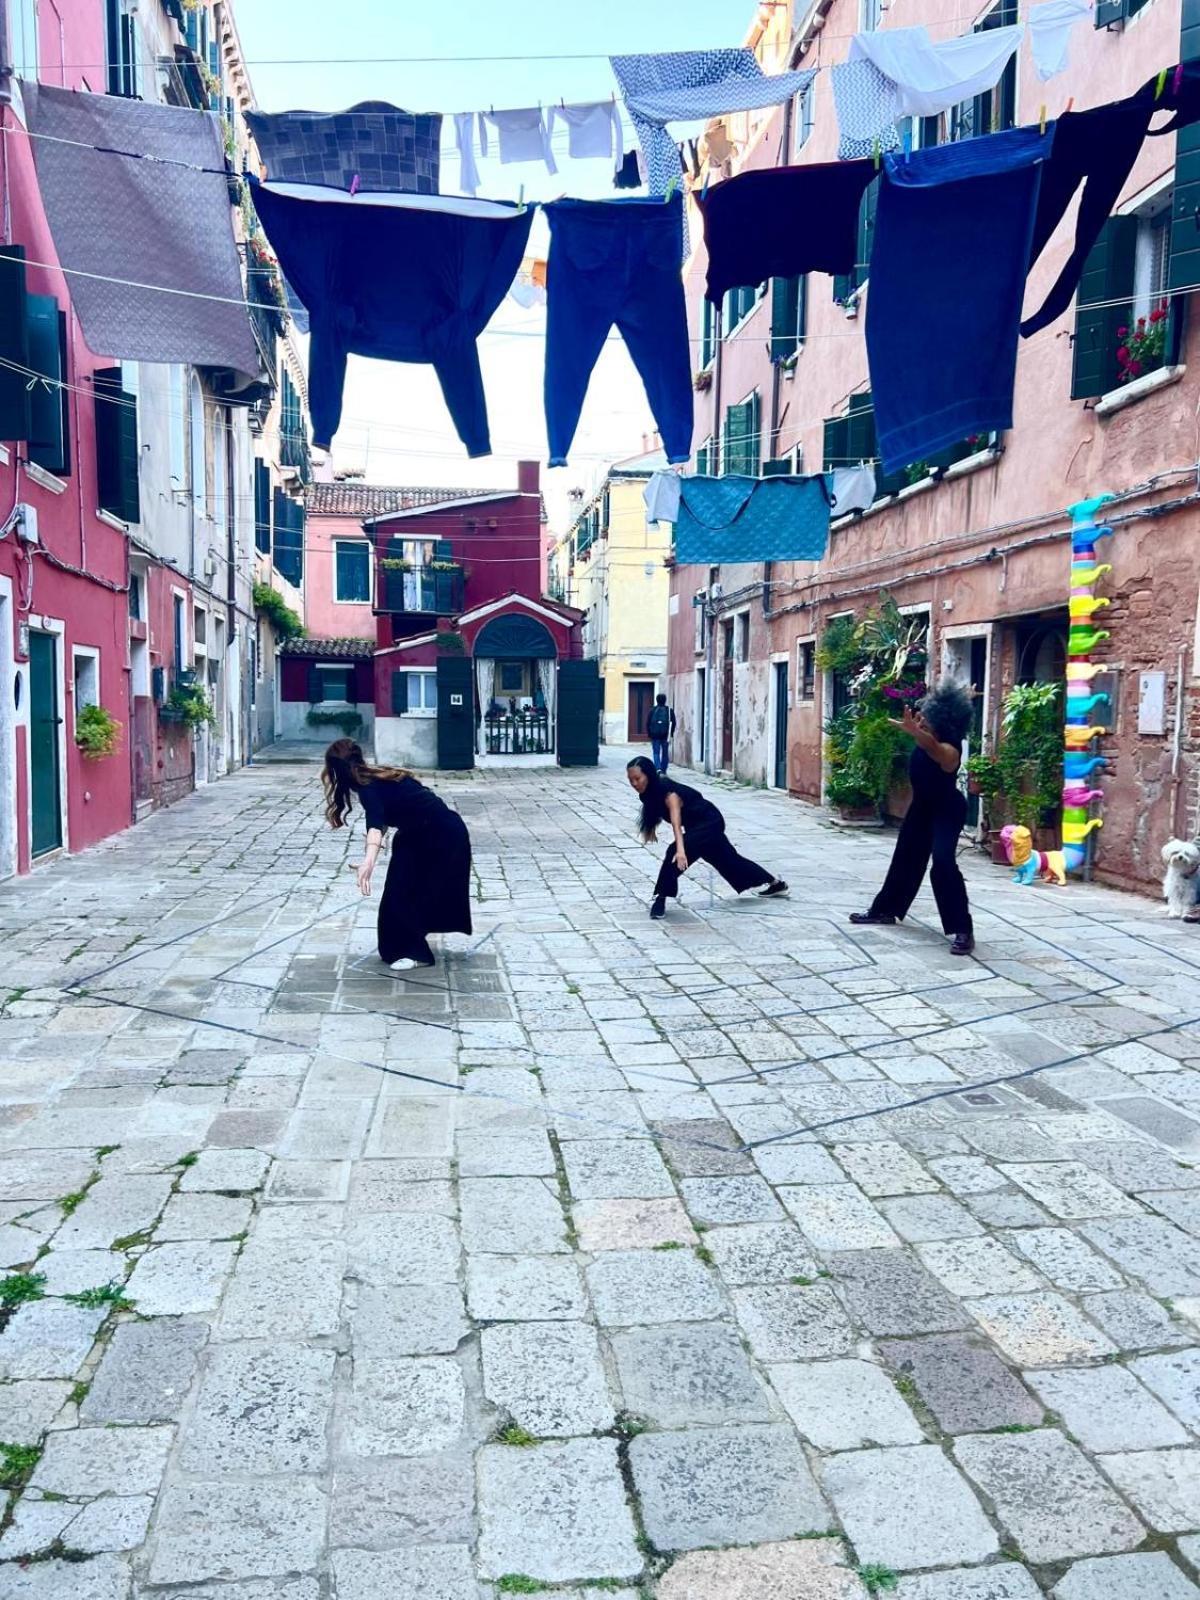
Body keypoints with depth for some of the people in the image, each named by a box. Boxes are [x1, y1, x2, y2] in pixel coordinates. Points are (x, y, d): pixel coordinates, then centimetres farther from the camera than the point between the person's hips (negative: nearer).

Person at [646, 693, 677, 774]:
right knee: (665, 753, 12)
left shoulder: (652, 710, 1)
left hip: (655, 735, -1)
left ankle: (658, 769, -18)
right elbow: (673, 723, 1)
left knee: (656, 753, 3)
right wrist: (671, 734, 8)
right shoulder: (669, 710, 2)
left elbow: (648, 723, 2)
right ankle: (663, 771, 15)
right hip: (665, 735, 1)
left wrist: (649, 734, 9)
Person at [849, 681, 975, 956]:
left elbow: (935, 749, -60)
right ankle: (886, 909, 35)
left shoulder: (950, 748, -32)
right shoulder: (930, 734, -9)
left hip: (947, 809, -9)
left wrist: (913, 730, -75)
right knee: (905, 858, 19)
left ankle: (962, 931, -17)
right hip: (922, 805, 9)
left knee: (943, 864, -21)